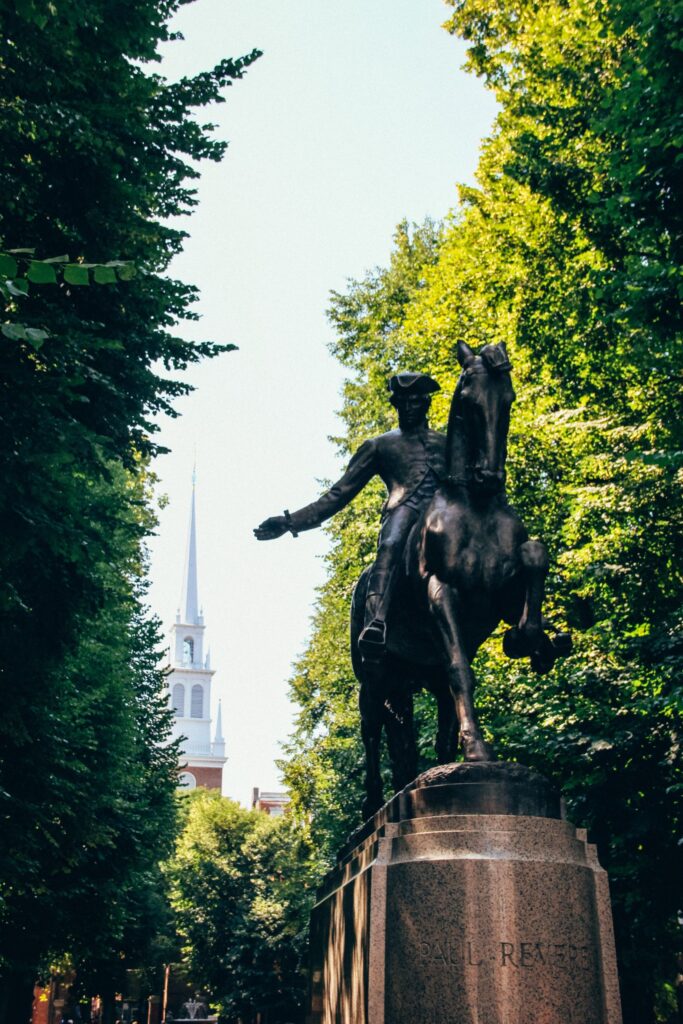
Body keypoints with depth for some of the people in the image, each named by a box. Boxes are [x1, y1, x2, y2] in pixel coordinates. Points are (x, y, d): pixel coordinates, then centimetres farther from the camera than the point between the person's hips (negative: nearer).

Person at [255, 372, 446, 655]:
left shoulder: (446, 444, 30)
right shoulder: (379, 446, 24)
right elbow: (338, 495, 19)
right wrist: (291, 522, 10)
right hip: (402, 511, -4)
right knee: (390, 546, -39)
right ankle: (375, 625, -59)